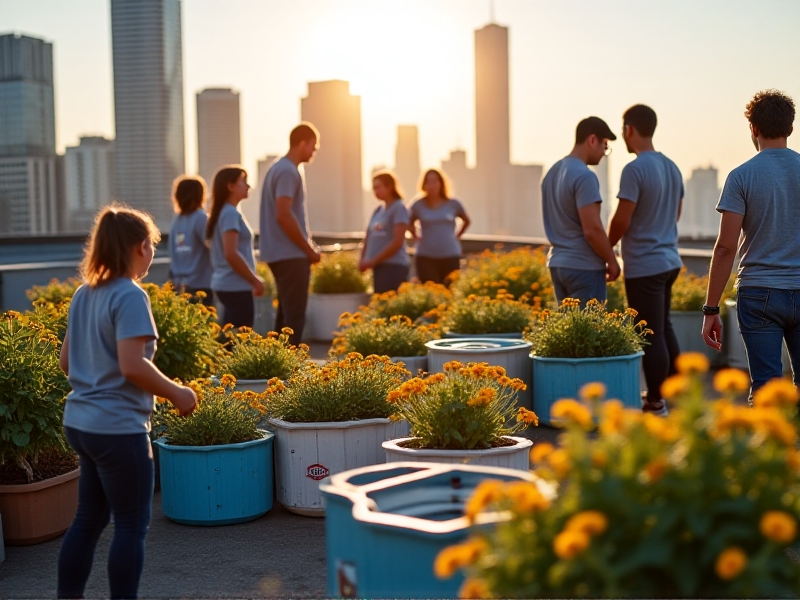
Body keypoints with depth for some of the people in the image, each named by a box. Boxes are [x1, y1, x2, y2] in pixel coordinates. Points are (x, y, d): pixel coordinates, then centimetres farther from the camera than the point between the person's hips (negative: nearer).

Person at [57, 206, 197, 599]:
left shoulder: (84, 294, 9)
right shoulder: (130, 296, -16)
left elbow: (66, 361, 15)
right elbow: (132, 365, -24)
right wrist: (176, 393, -12)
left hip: (80, 422, 9)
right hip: (118, 429, -9)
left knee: (89, 518, 18)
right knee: (131, 525, 3)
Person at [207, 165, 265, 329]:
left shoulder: (224, 212, 16)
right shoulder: (231, 213, -13)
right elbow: (231, 254, -22)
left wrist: (252, 281, 18)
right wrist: (256, 281, -14)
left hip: (228, 285, 10)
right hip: (236, 287, -10)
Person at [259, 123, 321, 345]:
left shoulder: (279, 168, 17)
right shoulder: (288, 171, -14)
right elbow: (283, 215, -22)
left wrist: (307, 244, 14)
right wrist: (309, 249, -13)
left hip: (283, 254, 10)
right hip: (291, 256, -10)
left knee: (286, 314, 14)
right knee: (294, 317, -8)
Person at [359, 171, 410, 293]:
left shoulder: (399, 208, -5)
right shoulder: (378, 211, 17)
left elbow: (397, 242, -12)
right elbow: (369, 238, 20)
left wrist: (373, 261, -11)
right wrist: (363, 260, 2)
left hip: (394, 266, -7)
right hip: (379, 266, 7)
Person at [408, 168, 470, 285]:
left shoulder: (453, 204, 3)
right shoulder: (419, 205, 2)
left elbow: (466, 221, 22)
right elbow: (410, 224, 22)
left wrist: (457, 236, 12)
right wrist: (416, 236, 9)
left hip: (450, 256, 1)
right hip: (425, 256, -1)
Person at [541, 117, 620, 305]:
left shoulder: (552, 173, 11)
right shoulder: (584, 176, -17)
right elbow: (592, 230, -20)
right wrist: (611, 261, -7)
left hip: (557, 263, 9)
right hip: (584, 267, -9)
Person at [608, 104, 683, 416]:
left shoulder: (634, 170, -18)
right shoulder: (672, 167, 9)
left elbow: (621, 220, -19)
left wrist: (607, 247, -1)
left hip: (644, 266, -9)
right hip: (669, 259, 9)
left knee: (651, 335, -1)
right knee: (664, 328, 20)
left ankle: (656, 404, 6)